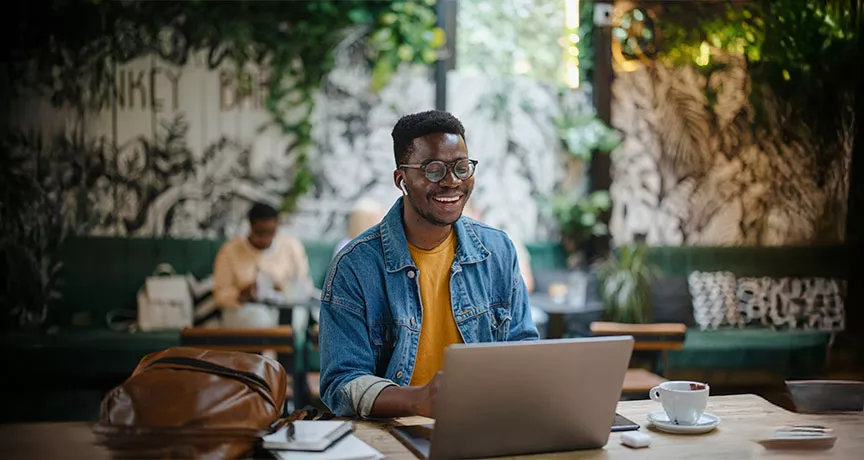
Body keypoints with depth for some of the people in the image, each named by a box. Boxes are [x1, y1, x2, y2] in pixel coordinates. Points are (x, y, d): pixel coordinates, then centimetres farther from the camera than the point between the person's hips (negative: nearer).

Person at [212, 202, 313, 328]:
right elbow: (220, 293, -1)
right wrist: (242, 296, -22)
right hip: (246, 311, -2)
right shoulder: (230, 251, -3)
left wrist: (285, 290, -17)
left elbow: (304, 285, 4)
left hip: (284, 309, 2)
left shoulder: (291, 246, 0)